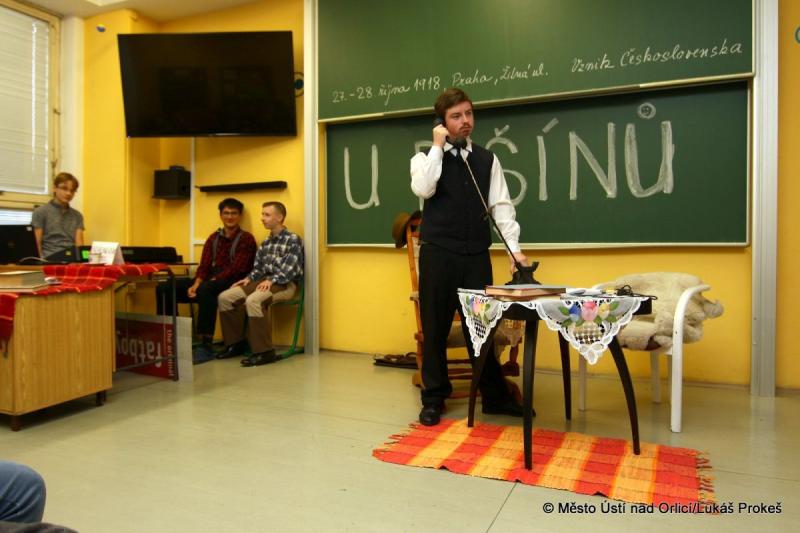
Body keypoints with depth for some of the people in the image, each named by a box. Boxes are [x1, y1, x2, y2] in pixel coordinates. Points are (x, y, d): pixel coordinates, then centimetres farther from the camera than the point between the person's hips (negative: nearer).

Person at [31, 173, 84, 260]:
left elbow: (79, 244, 8)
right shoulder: (40, 212, 9)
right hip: (50, 259, -2)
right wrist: (43, 261, -12)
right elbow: (37, 244, 3)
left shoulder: (77, 215, 19)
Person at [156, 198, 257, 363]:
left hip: (232, 282, -7)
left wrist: (212, 281, -21)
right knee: (164, 288, -8)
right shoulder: (213, 238, 19)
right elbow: (204, 265, 9)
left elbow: (237, 269, -12)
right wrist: (195, 284, -11)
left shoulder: (246, 238, 0)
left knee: (205, 289, -40)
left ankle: (206, 346, -36)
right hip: (210, 280, 7)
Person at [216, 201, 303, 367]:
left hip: (285, 284, -8)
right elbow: (258, 267, 19)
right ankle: (236, 343, 4)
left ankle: (264, 351, -30)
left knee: (253, 300, -35)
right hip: (264, 281, 8)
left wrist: (272, 280, -26)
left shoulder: (293, 240, -3)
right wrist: (249, 279, -1)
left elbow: (290, 269, -15)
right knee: (225, 297, -6)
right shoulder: (265, 243, 21)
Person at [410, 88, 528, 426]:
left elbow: (501, 205, 5)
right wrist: (437, 147, -9)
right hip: (438, 253, -2)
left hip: (477, 254, 2)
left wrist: (514, 246, -5)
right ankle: (434, 397, 20)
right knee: (435, 327, 6)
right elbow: (423, 189, -17)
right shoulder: (426, 157, 4)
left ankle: (495, 396, 21)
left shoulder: (487, 159, 12)